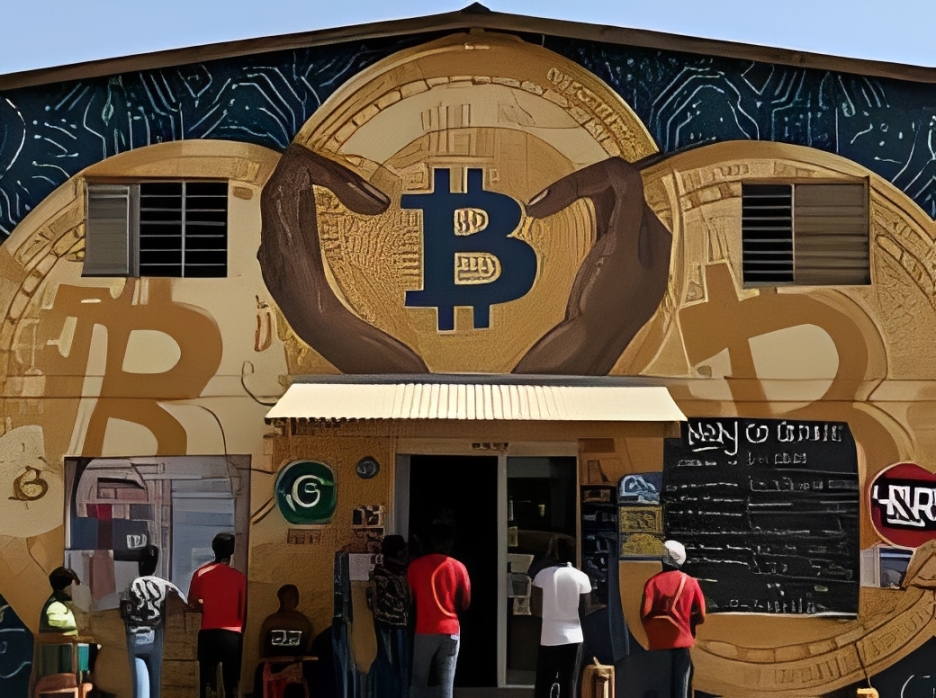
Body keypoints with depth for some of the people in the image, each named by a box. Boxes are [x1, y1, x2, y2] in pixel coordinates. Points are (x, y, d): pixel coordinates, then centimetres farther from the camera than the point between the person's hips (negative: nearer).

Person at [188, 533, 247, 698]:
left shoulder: (201, 573, 2)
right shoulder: (239, 577, -3)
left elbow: (192, 604, 2)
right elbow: (243, 610, -1)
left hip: (208, 633, 1)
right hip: (232, 635, -1)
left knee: (207, 682, 5)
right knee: (231, 684, 3)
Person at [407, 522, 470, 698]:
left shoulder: (416, 565, -2)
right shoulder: (458, 568, -1)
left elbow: (409, 599, 6)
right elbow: (464, 603, 2)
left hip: (424, 631, -1)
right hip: (450, 631, 1)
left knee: (419, 681, 7)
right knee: (446, 683, 3)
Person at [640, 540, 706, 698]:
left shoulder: (653, 582, -5)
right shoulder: (690, 582, -1)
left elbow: (645, 614, -8)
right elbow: (701, 615, 1)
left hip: (658, 642, -1)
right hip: (681, 640, 1)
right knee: (680, 685, 5)